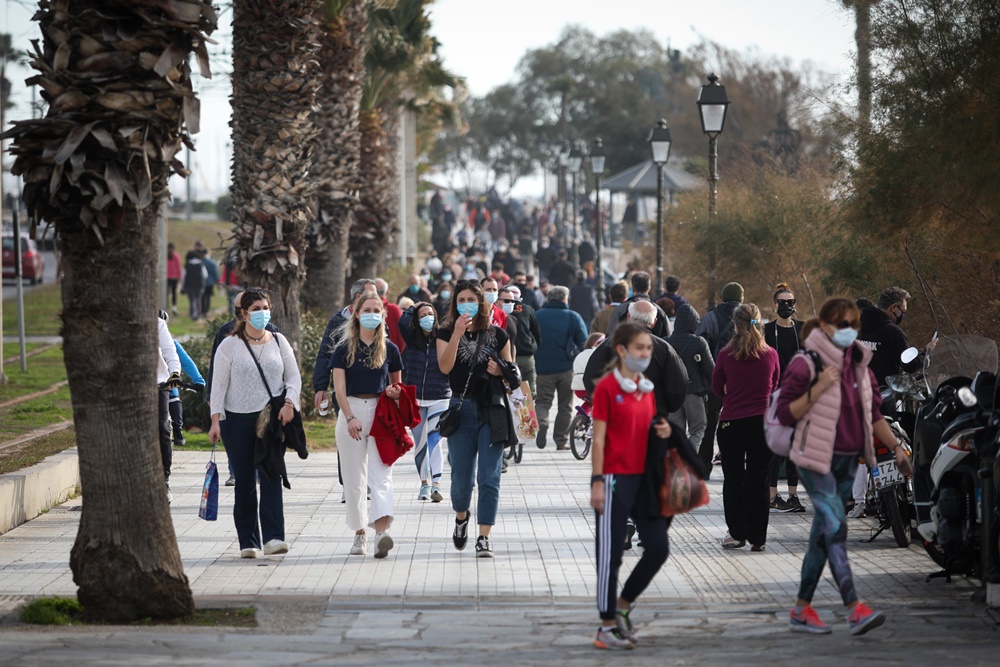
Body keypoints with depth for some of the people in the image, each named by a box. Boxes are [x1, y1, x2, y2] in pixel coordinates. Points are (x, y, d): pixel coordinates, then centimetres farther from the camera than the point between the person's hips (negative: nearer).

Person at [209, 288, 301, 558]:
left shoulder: (279, 342, 10)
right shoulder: (230, 345, 3)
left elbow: (294, 377, 11)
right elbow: (219, 384, 1)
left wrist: (289, 403, -7)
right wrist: (216, 420, -7)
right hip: (238, 420, -1)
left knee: (271, 477, -11)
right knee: (244, 482, 2)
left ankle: (273, 538, -17)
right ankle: (248, 543, 7)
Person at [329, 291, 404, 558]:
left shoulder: (389, 349, 9)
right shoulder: (344, 348, 4)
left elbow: (396, 384, 19)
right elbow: (339, 388, -2)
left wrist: (395, 392, -5)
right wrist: (350, 418, -15)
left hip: (381, 413, 0)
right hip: (351, 411, 0)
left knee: (380, 474, -14)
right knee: (354, 478, 4)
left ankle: (381, 531, -29)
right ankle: (360, 534, 15)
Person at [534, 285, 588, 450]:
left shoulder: (536, 316, 2)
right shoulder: (573, 317, -1)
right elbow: (584, 342, -2)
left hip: (542, 368, 0)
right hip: (567, 368, 0)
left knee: (542, 401, 8)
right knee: (565, 405, 10)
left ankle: (541, 423, -22)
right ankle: (561, 441, 11)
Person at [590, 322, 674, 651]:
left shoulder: (648, 388, 11)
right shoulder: (607, 387, -9)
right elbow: (599, 438, -10)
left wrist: (663, 432, -2)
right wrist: (597, 482, -14)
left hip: (643, 476, 7)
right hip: (615, 478, -7)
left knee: (658, 547, 4)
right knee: (611, 553, -2)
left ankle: (622, 606, 22)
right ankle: (607, 626, 7)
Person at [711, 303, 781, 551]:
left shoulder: (726, 354, -7)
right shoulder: (770, 354, -2)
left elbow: (717, 387, 6)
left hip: (732, 422, -1)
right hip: (763, 421, 1)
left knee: (733, 478, 10)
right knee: (758, 480, 7)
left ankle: (736, 533, 11)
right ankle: (757, 537, 8)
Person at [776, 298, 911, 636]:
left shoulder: (859, 364, 11)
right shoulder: (805, 364, -10)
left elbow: (873, 415, 17)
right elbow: (785, 414, -13)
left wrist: (896, 447, 8)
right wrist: (818, 388, -23)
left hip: (847, 461, 7)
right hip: (816, 459, -7)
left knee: (823, 534, 10)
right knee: (835, 528, -17)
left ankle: (802, 609, 18)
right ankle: (855, 609, -24)